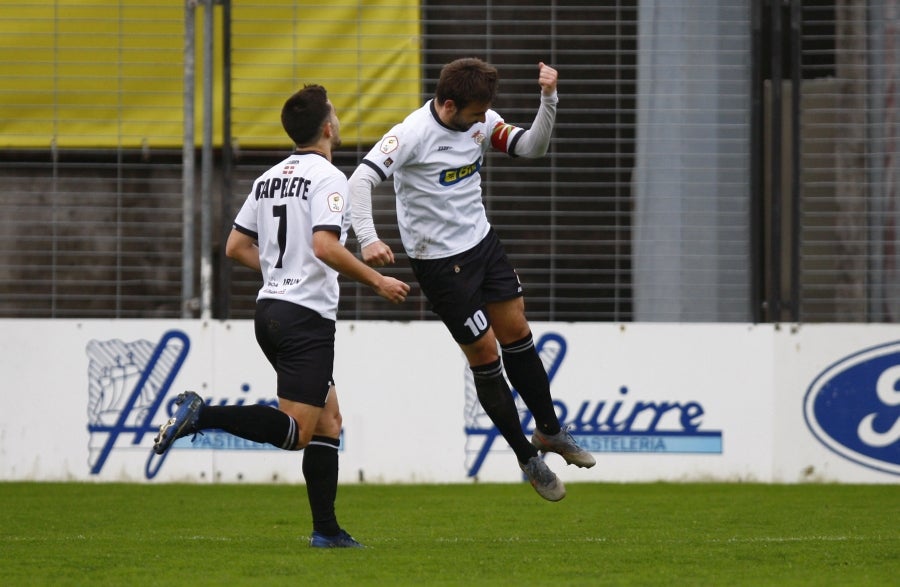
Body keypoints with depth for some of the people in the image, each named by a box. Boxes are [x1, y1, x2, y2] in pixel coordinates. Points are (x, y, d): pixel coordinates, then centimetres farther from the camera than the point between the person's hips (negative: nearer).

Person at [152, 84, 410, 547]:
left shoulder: (269, 178, 13)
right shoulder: (328, 178, -11)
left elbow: (236, 247, 15)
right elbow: (325, 245, -24)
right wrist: (376, 281, -14)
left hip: (270, 307, 9)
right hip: (308, 315, -9)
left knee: (328, 419, 14)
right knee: (296, 432, -10)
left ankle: (326, 530, 11)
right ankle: (202, 415, -23)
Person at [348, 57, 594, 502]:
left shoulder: (479, 121, -4)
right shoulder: (412, 134, -24)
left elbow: (531, 147, 2)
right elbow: (361, 179, -31)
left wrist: (549, 100, -15)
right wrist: (368, 239, -44)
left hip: (482, 242, 7)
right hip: (439, 261, -7)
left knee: (517, 333, 13)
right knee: (485, 355, 0)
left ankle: (550, 431, 32)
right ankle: (528, 459, 13)